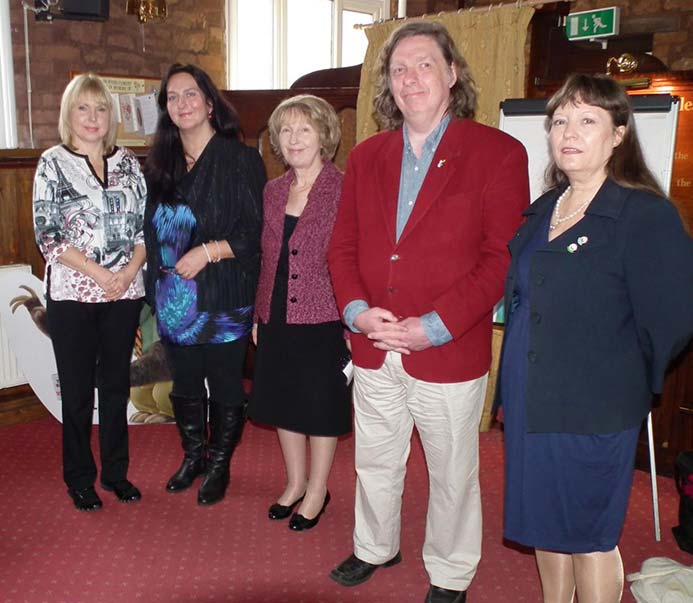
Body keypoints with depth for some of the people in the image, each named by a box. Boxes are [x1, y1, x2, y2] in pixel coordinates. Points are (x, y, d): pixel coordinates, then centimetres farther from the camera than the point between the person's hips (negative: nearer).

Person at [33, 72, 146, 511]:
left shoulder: (128, 163, 7)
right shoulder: (53, 164, -1)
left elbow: (145, 225, 6)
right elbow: (47, 234, -7)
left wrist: (130, 269, -11)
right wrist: (99, 273, -15)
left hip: (125, 292, 3)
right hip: (72, 293, -2)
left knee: (116, 384, 11)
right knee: (77, 389, 7)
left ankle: (116, 471, 26)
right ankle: (80, 478, 23)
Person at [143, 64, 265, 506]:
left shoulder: (241, 159, -8)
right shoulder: (161, 164, 9)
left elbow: (258, 232, -11)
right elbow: (153, 232, 15)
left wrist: (209, 251, -21)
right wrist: (153, 288, 8)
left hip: (223, 300, -5)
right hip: (174, 300, 5)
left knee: (225, 386, 7)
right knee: (185, 384, 16)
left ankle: (219, 465, 28)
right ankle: (193, 456, 37)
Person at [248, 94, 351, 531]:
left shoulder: (344, 189, -11)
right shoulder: (273, 192, 8)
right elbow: (267, 260, 13)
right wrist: (259, 315, 12)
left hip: (323, 320, -6)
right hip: (277, 319, 6)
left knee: (321, 408, 9)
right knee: (283, 402, 17)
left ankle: (317, 491, 28)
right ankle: (295, 482, 36)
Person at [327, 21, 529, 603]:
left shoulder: (498, 153, -8)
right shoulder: (366, 157, 8)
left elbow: (503, 258, -13)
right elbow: (343, 245, 9)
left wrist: (435, 326, -19)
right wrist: (357, 310, -9)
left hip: (449, 354, -4)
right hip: (374, 352, 5)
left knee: (453, 474, 14)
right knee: (375, 463, 21)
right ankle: (375, 547, 47)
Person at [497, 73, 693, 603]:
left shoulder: (647, 215, -14)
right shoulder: (543, 210, 9)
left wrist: (629, 375, -5)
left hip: (594, 410, -7)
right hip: (530, 400, 7)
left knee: (588, 533, 7)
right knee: (547, 522, 19)